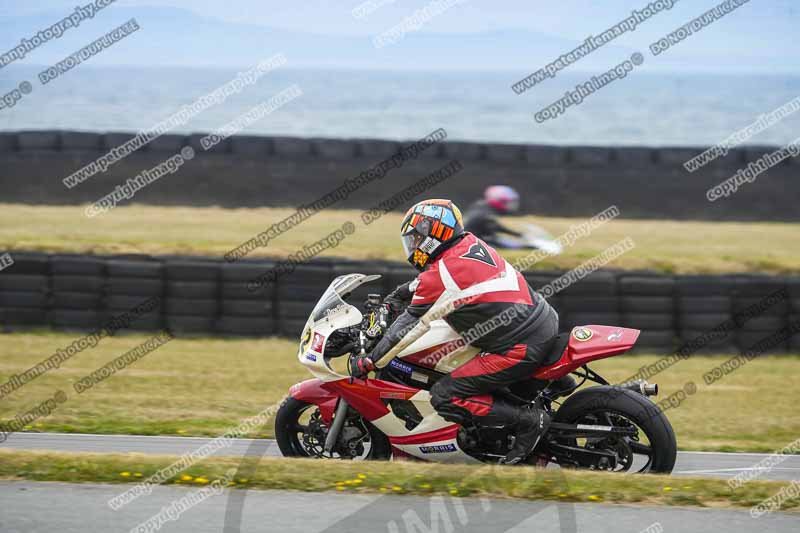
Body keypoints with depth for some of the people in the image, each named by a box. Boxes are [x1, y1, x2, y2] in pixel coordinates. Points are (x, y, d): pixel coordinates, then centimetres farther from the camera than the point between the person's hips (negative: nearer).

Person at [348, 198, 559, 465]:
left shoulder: (440, 275, -13)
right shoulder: (470, 243, 10)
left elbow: (407, 327, -8)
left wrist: (368, 363, 0)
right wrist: (400, 293, 34)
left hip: (520, 349, -9)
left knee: (444, 398, -9)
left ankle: (529, 420, -9)